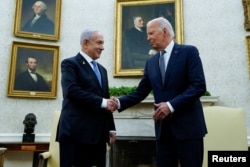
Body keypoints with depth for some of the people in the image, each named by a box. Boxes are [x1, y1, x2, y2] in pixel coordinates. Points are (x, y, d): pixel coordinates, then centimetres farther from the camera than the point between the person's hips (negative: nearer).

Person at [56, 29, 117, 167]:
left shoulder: (102, 69, 20)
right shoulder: (70, 63, -1)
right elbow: (71, 91, -18)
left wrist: (111, 128, 15)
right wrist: (101, 102, -17)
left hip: (98, 134, 7)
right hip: (76, 132, -6)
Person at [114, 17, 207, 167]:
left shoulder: (189, 52, -3)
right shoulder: (151, 62, 13)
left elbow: (199, 86, -13)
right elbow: (140, 93, 10)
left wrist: (171, 105, -19)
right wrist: (119, 103, -6)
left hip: (187, 125, -5)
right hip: (163, 127, 5)